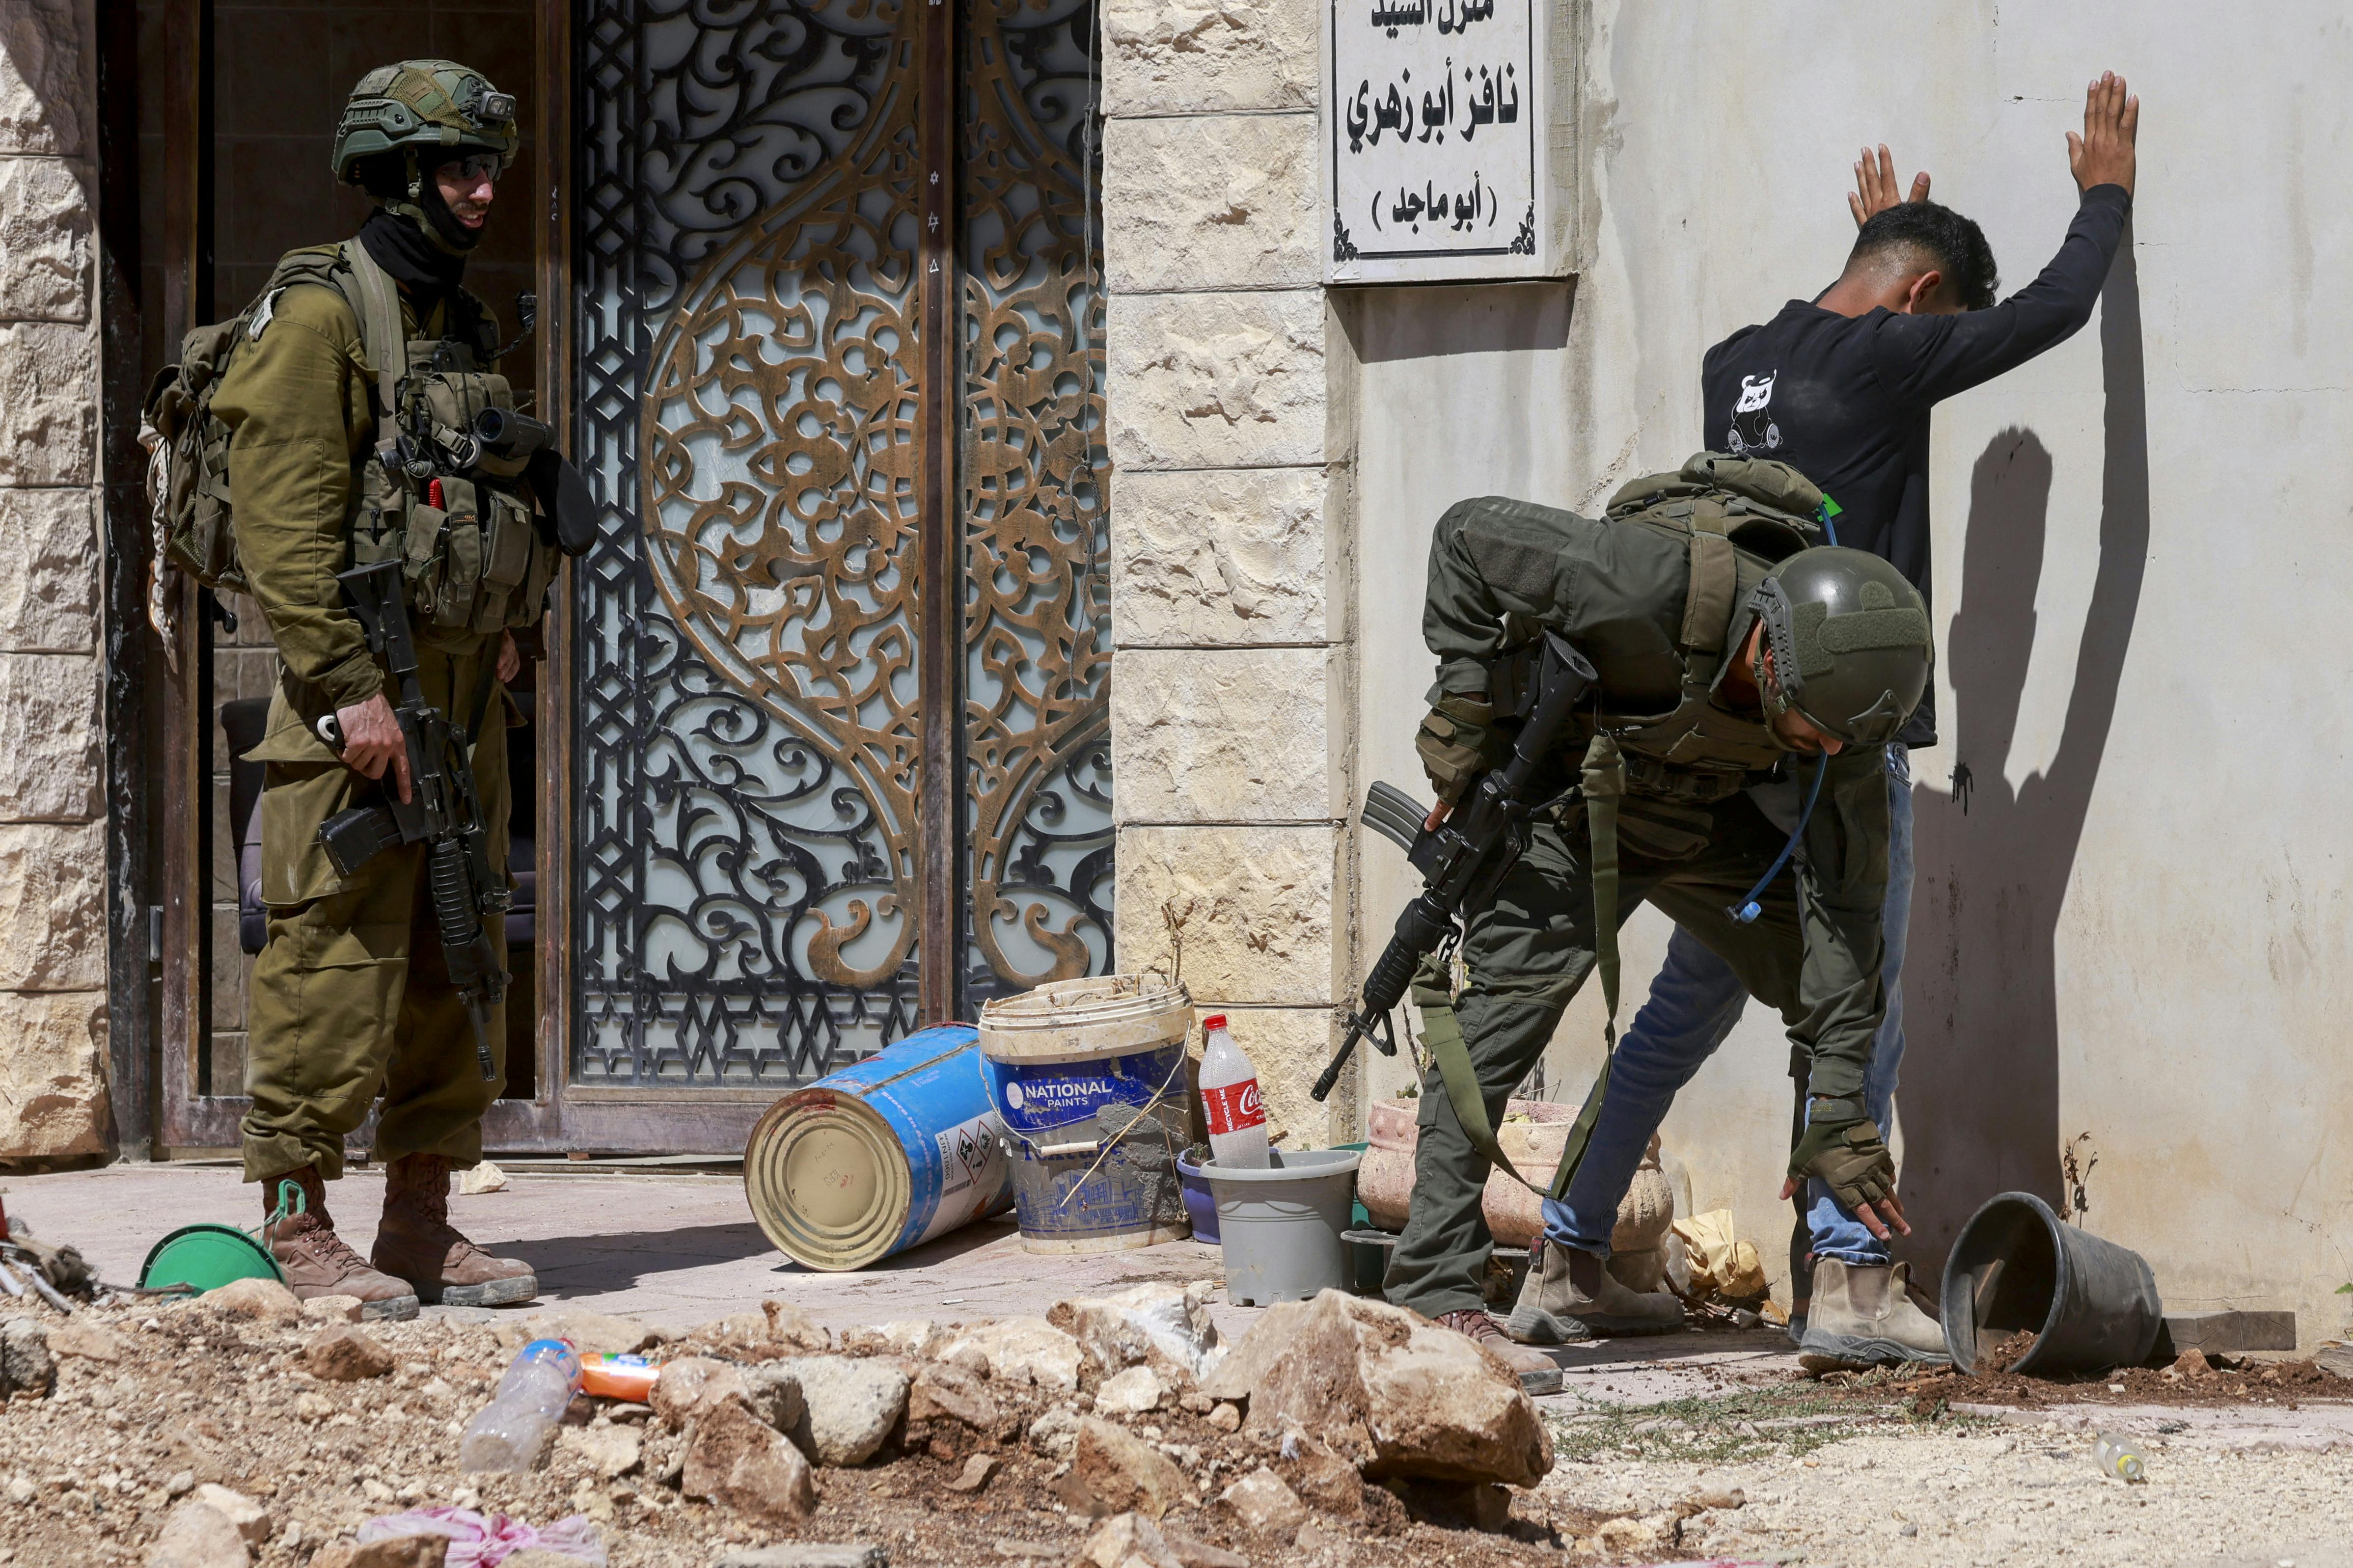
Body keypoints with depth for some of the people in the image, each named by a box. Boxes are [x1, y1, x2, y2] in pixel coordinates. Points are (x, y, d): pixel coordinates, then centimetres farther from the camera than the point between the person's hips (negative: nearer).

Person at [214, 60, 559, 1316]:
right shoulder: (320, 318, -9)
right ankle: (299, 1232, -4)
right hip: (357, 698, -9)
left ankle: (421, 1225, 15)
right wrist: (351, 689, -21)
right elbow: (284, 523, -16)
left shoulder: (462, 329, 18)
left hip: (461, 694, 9)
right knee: (335, 964, -7)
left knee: (452, 964, 9)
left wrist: (501, 639, 13)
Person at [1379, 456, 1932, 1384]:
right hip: (1551, 777, -5)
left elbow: (1845, 894, -20)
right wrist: (1465, 707, -22)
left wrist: (1840, 1110, -22)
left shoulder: (1840, 685, -23)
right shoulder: (1655, 585, -40)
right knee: (1525, 979, -24)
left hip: (1691, 807, 6)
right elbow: (1469, 535, -27)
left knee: (1829, 974, 0)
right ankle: (1433, 1293, -25)